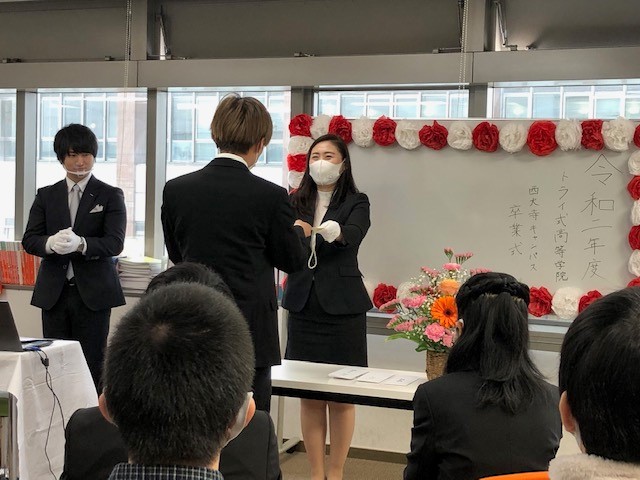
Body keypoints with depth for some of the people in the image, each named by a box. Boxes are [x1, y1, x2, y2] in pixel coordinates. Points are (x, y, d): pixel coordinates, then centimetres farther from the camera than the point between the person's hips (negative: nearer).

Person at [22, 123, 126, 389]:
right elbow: (29, 239, 3)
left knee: (92, 364, -1)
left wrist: (81, 244, -28)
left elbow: (115, 243, -9)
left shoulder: (110, 196, 3)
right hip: (54, 292, 3)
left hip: (93, 292, -3)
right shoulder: (46, 195, 11)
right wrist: (51, 243, -21)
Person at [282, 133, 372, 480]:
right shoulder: (295, 202, 8)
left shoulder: (356, 203, 0)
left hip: (342, 307, -3)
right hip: (303, 305, 3)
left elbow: (353, 236, -21)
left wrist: (335, 232, -43)